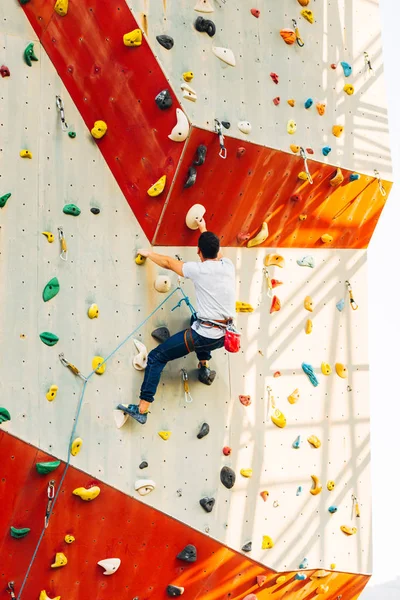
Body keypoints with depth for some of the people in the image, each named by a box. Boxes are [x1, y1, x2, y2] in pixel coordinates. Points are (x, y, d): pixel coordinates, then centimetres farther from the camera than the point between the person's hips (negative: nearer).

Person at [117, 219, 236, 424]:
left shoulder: (199, 270, -10)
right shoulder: (228, 265, 5)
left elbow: (168, 263, 7)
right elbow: (216, 253, 31)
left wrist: (149, 253, 25)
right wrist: (204, 231, 42)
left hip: (203, 335, -7)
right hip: (222, 336, 7)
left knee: (156, 358, 3)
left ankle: (142, 409, -3)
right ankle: (204, 369, 35)